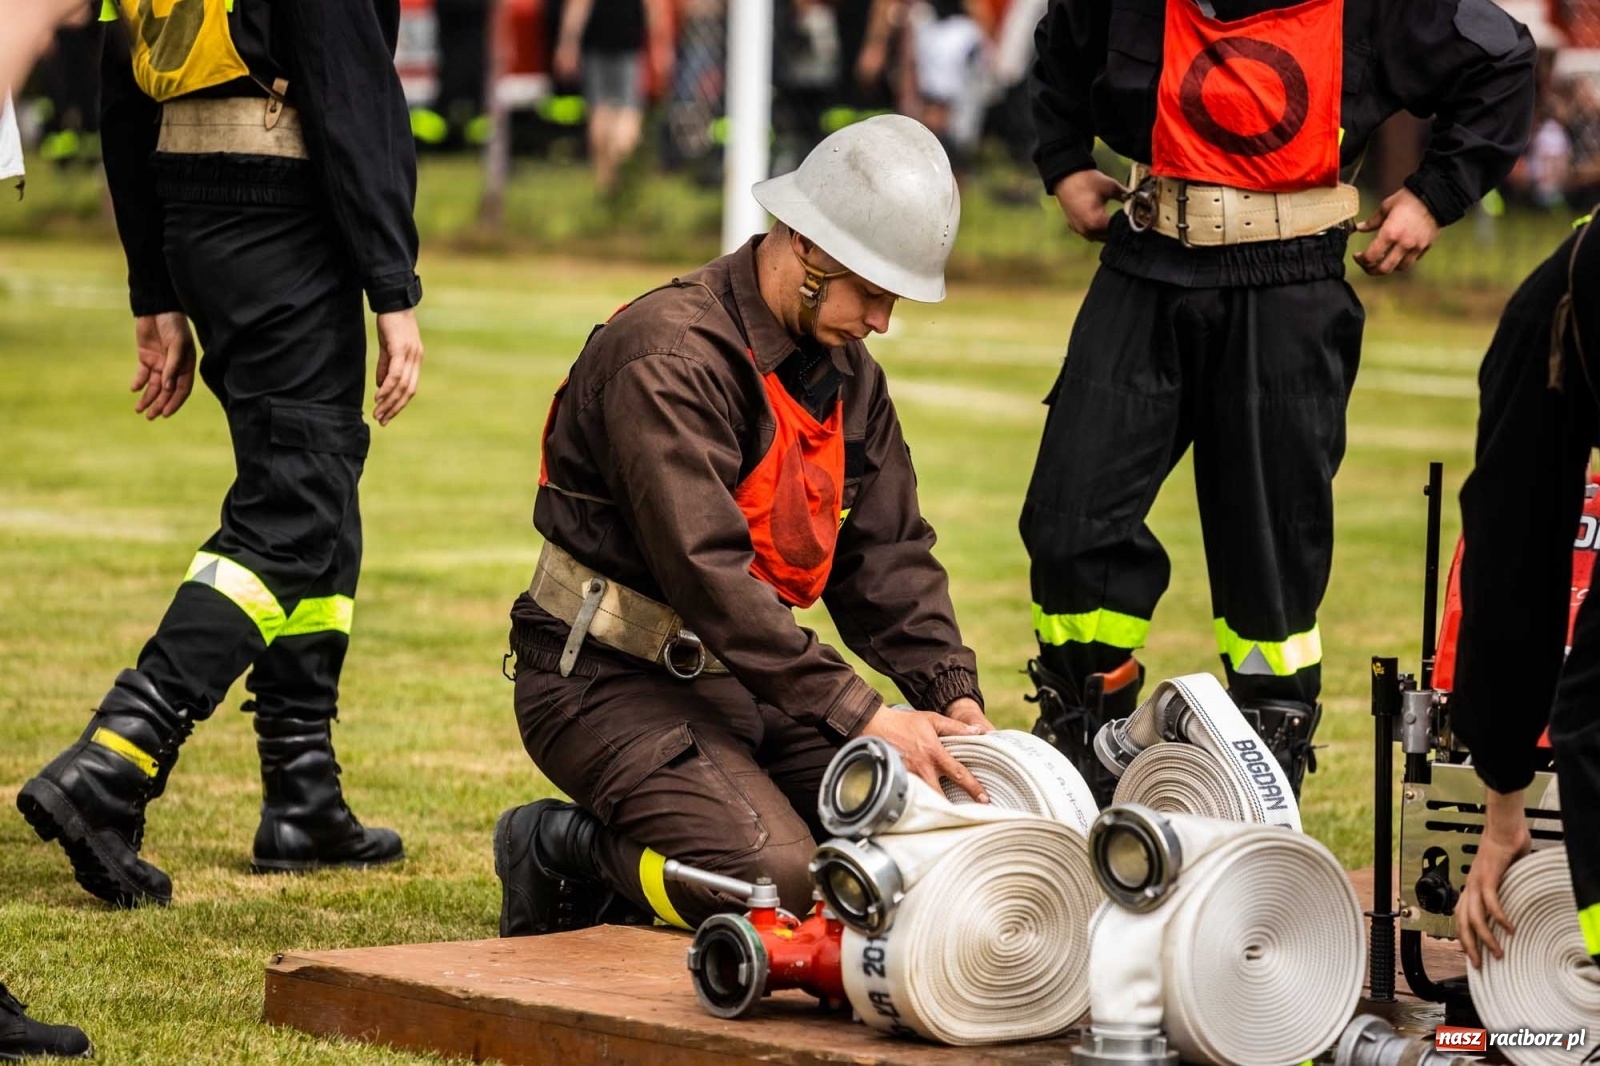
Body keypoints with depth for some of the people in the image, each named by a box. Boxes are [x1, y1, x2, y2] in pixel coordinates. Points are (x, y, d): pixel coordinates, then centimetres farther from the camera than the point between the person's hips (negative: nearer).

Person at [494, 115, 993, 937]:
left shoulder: (847, 373, 9)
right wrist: (862, 715, -32)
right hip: (611, 682, -9)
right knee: (775, 880, -28)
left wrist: (951, 692, -11)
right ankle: (563, 853, -1)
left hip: (740, 676, 9)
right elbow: (709, 571, -29)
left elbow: (887, 556, 8)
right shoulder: (667, 357, -21)